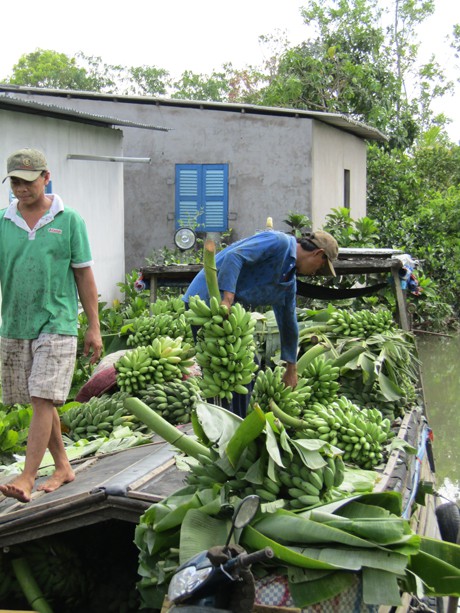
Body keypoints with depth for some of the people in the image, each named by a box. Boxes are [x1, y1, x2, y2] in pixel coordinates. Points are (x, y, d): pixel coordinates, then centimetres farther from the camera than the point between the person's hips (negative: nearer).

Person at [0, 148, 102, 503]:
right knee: (39, 402, 11)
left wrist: (94, 328, 1)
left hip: (56, 324, -3)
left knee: (43, 400, -10)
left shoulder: (69, 220, 0)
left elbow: (84, 276, 2)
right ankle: (63, 467, 26)